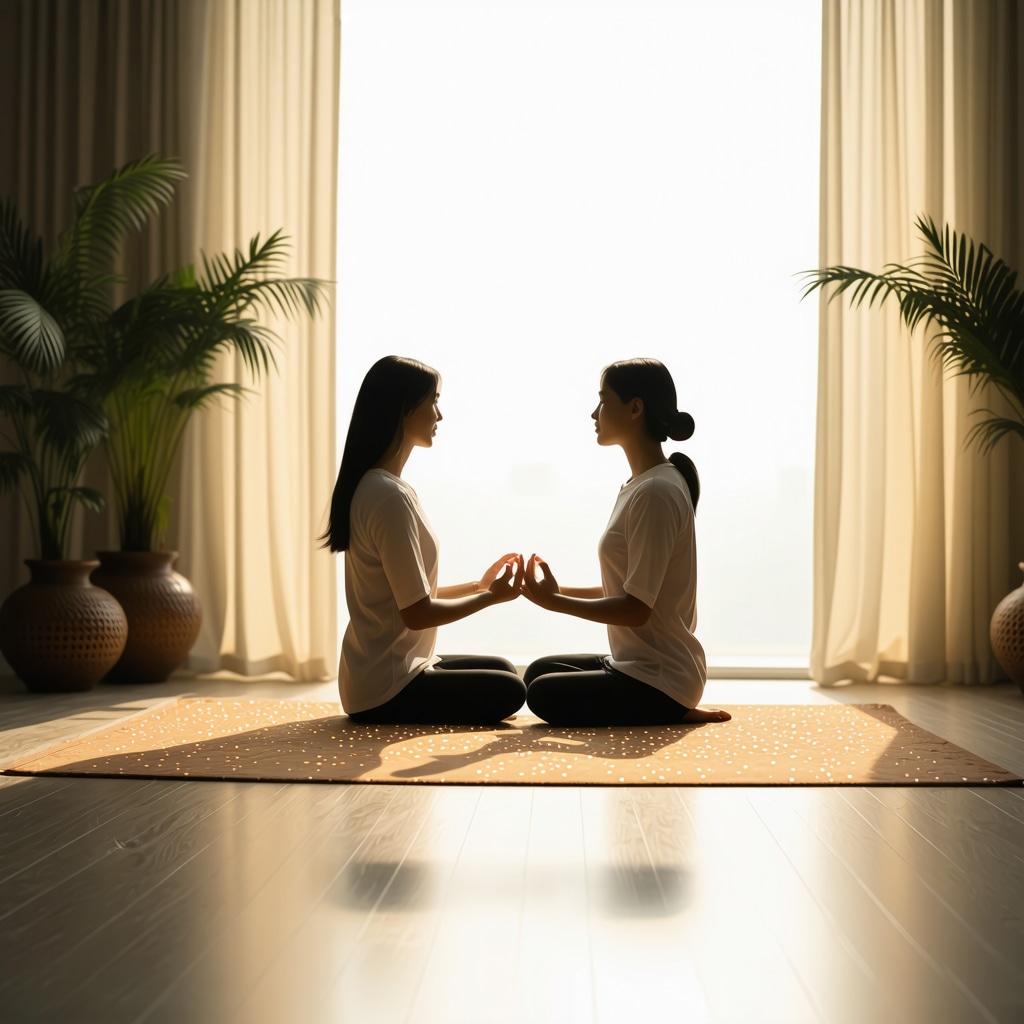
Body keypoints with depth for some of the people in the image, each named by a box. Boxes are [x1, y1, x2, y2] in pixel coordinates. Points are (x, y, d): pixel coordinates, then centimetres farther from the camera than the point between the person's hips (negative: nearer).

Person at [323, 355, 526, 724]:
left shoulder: (373, 486, 9)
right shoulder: (389, 496, -22)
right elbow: (417, 612, -21)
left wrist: (479, 585, 11)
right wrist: (492, 597, -8)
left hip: (376, 673, 9)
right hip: (385, 691, -9)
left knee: (502, 669, 21)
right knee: (508, 690, 2)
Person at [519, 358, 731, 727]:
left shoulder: (655, 493, -22)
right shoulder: (640, 485, 9)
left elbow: (637, 608, -24)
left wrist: (553, 601, -18)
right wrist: (558, 590, 4)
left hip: (659, 682, -10)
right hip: (635, 664, 10)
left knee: (544, 694, -7)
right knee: (538, 671, 18)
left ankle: (675, 715, -2)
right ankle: (671, 711, 11)